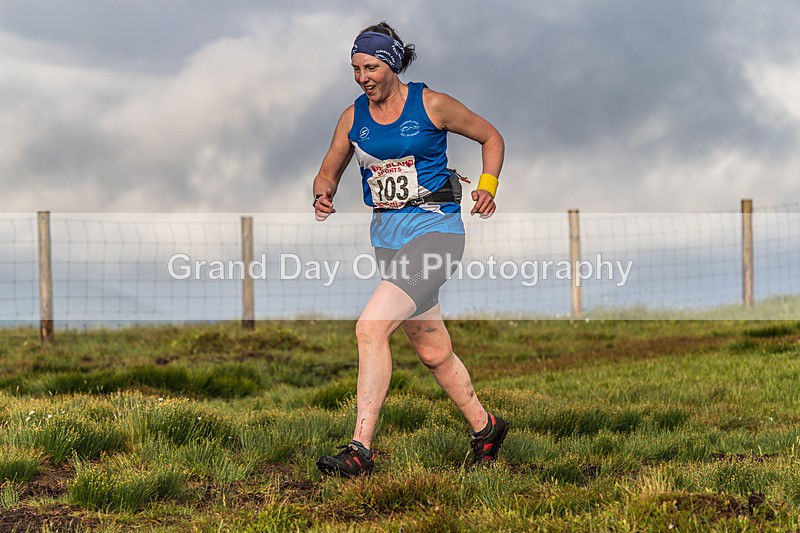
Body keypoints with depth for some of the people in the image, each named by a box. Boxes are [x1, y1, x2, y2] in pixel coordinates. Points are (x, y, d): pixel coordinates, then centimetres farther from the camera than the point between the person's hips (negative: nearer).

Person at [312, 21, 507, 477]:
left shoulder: (431, 105, -5)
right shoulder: (354, 118, 7)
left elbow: (492, 137, 8)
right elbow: (329, 172, 17)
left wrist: (488, 186, -6)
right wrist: (323, 197, -6)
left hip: (435, 227, -6)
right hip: (387, 235, 6)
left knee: (371, 327, -21)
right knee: (433, 351, 11)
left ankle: (361, 449, -22)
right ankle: (484, 427, 34)